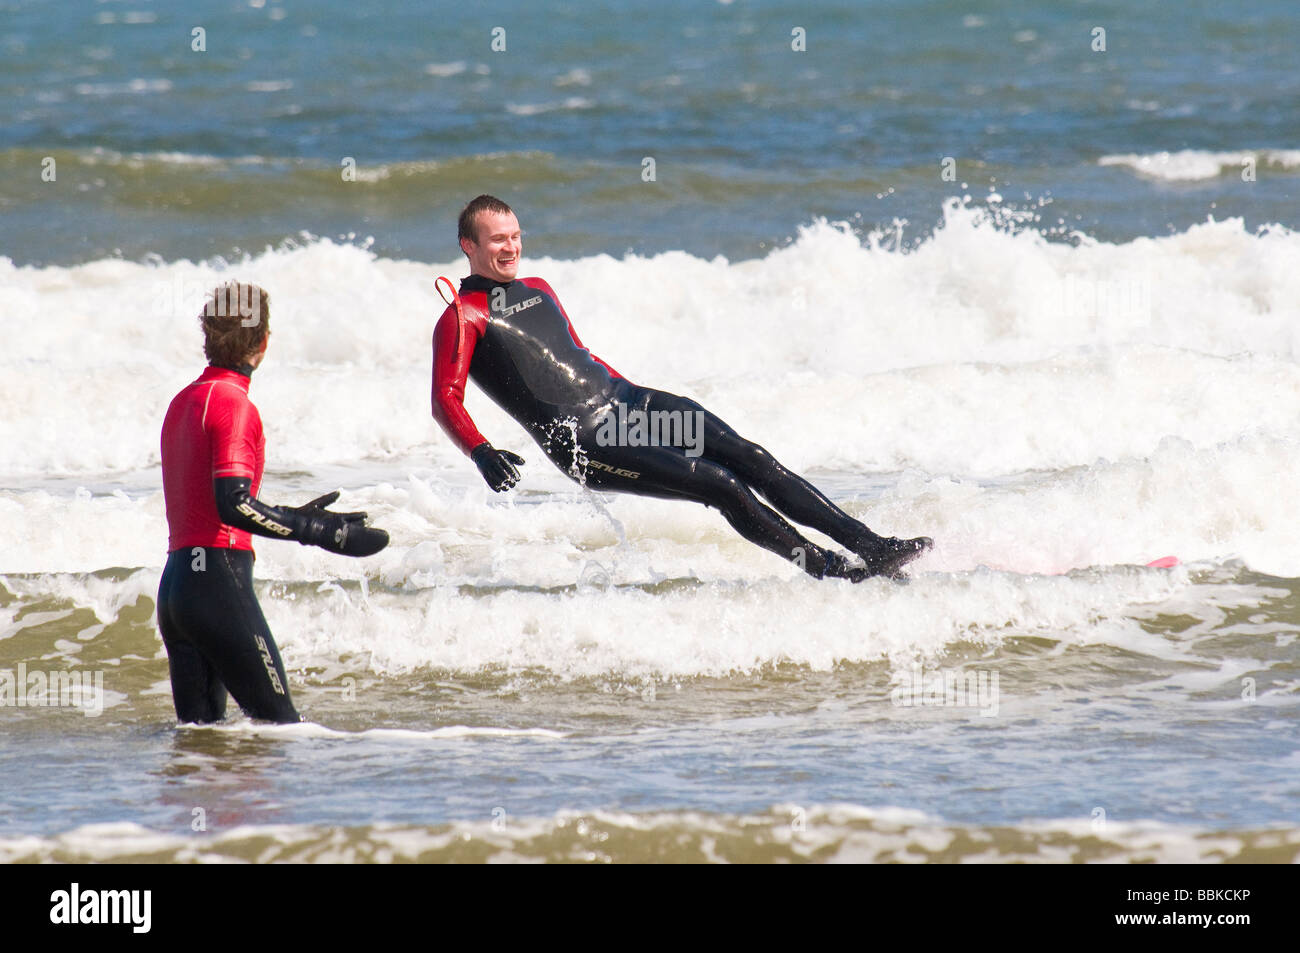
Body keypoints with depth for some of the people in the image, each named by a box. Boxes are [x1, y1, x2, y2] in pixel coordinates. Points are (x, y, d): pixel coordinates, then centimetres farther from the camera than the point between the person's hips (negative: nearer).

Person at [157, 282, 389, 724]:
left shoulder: (183, 401, 18)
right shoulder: (233, 404, -10)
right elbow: (232, 505, -20)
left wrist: (294, 518, 31)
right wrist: (322, 533, -17)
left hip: (174, 583, 9)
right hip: (218, 580, -9)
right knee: (279, 722, -8)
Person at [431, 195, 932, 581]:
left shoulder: (538, 291, 22)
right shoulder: (462, 320, -2)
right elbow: (446, 400, -12)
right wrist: (482, 454, -28)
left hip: (626, 402, 7)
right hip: (581, 442, -7)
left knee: (750, 458, -8)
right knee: (720, 484, -19)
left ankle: (869, 544, -11)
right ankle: (832, 570, -18)